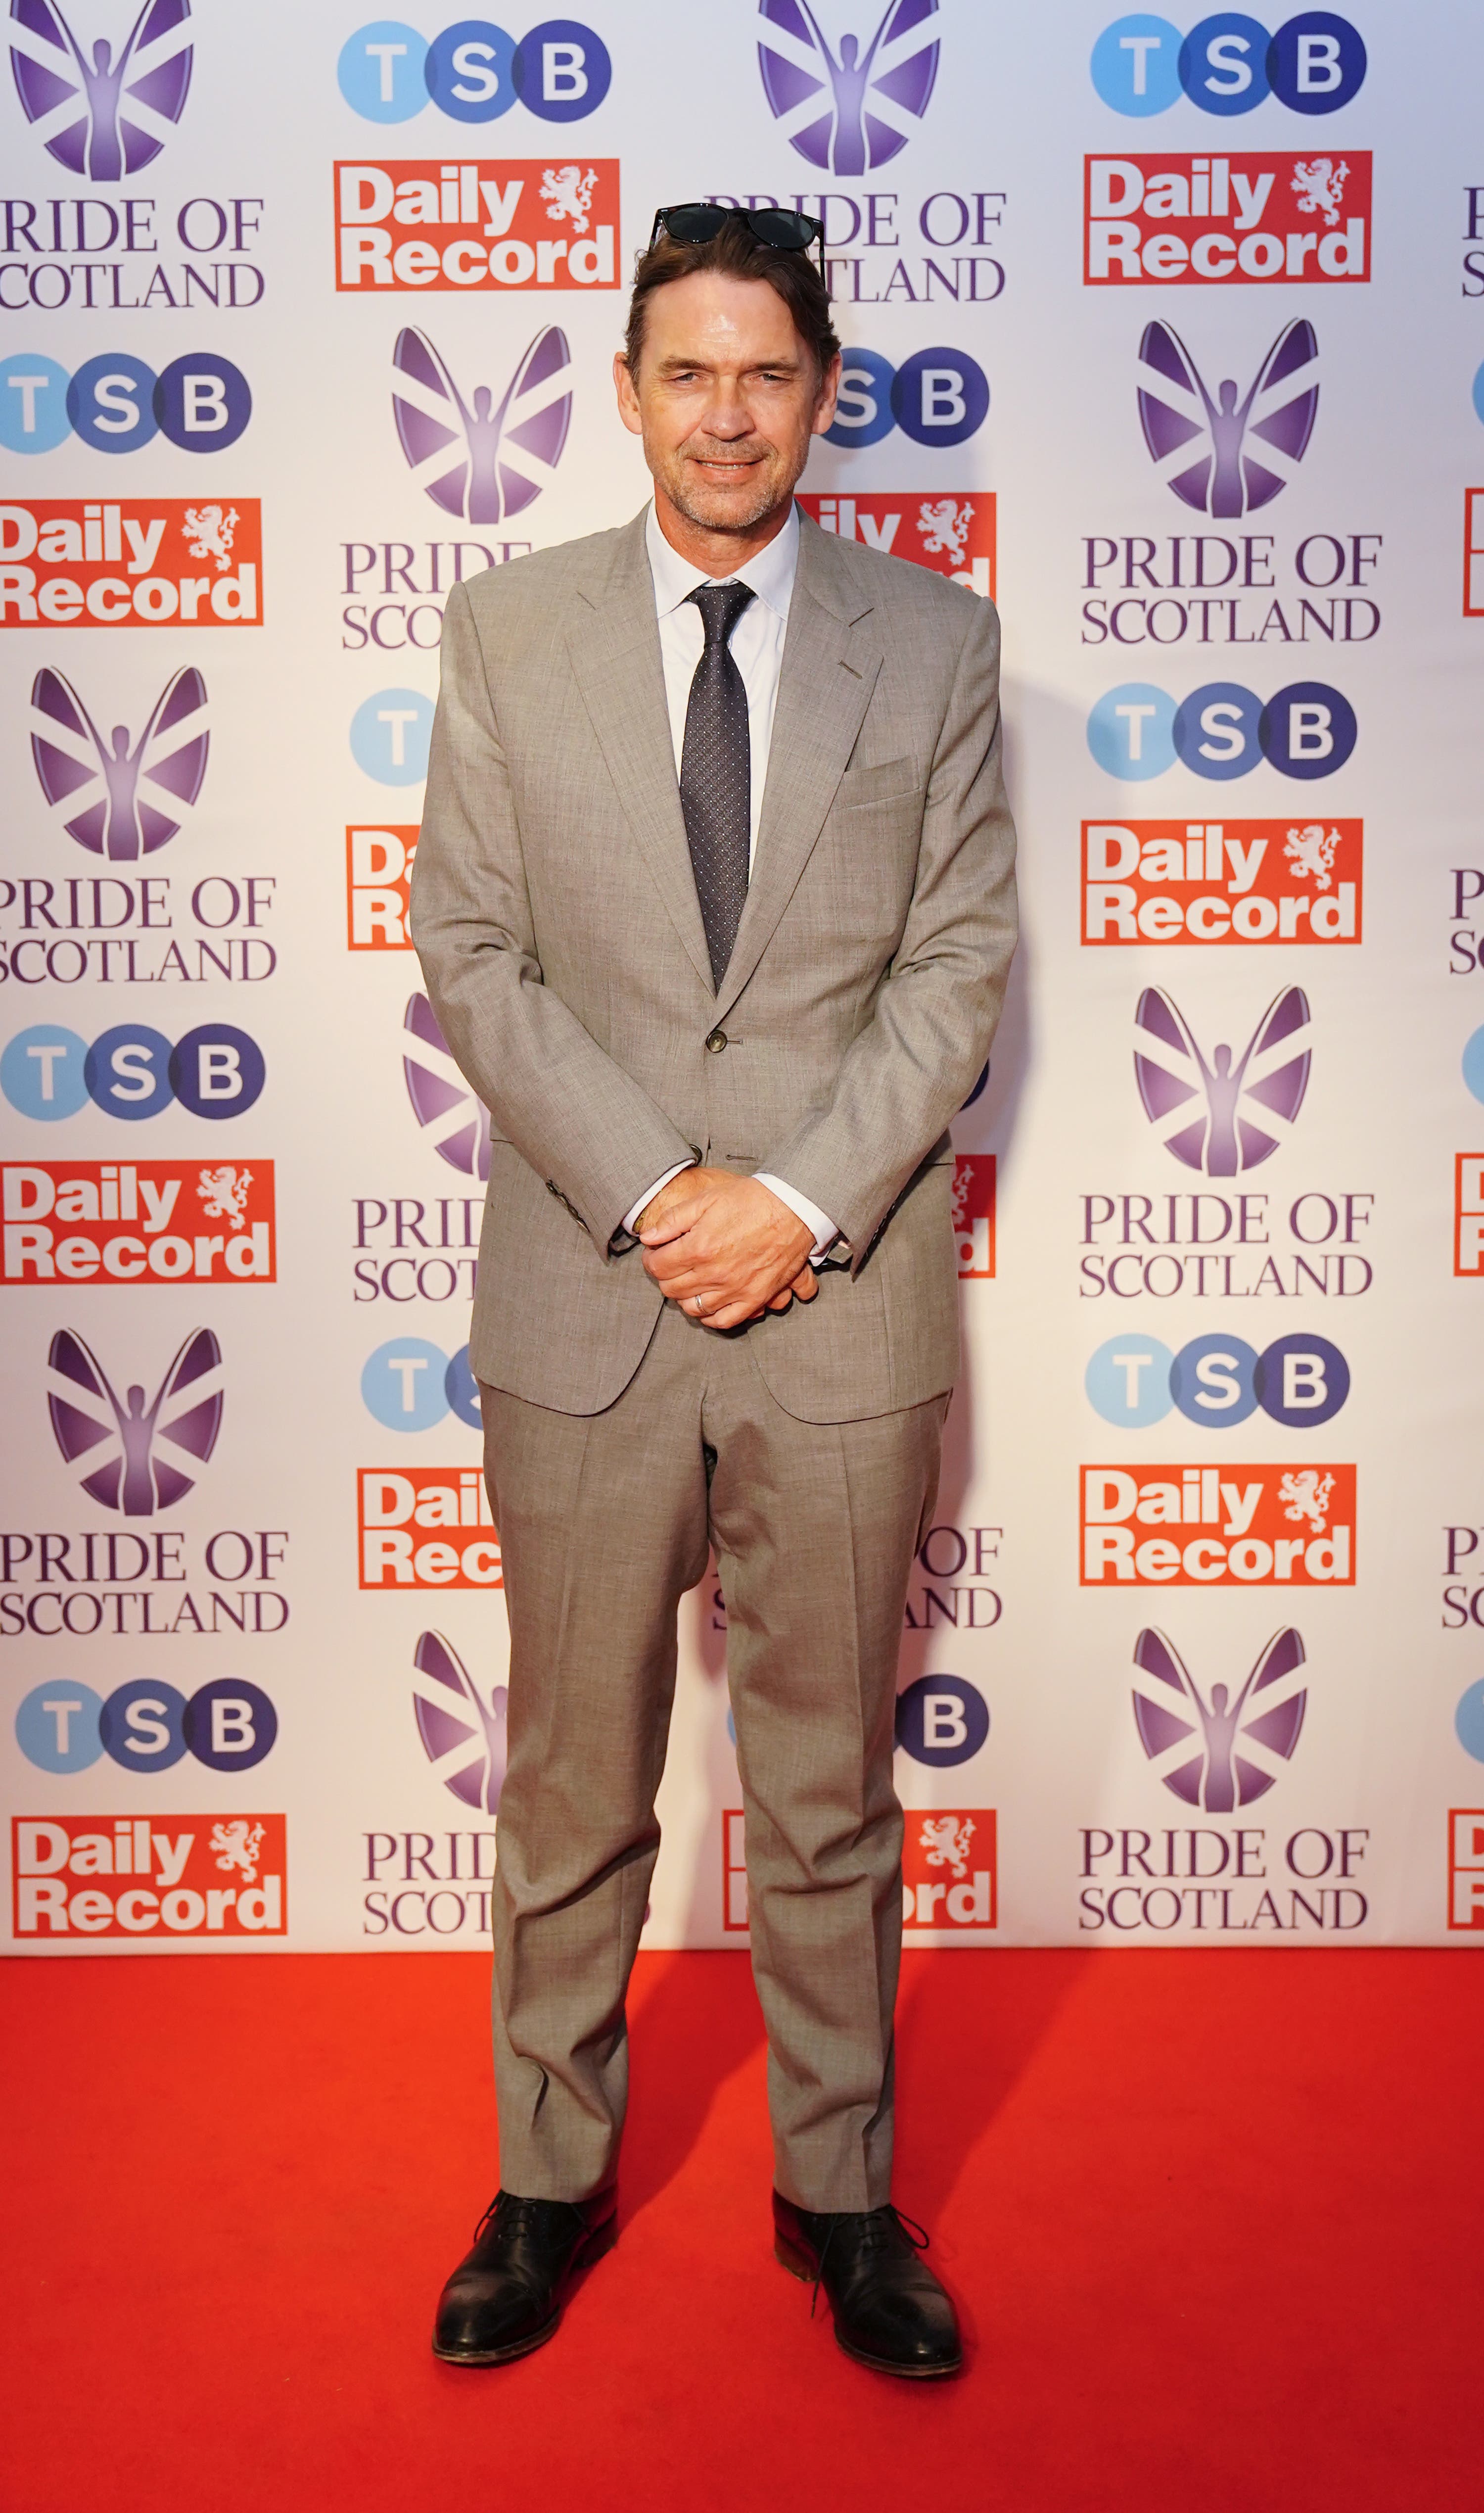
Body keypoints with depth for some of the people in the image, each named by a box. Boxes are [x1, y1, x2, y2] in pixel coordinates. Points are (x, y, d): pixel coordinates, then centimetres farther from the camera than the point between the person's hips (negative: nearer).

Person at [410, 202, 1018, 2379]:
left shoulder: (936, 640, 4)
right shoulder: (508, 629, 4)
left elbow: (961, 961, 0)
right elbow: (471, 954, -1)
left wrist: (803, 1201, -12)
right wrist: (653, 1195, -11)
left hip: (846, 1304, 0)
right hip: (583, 1304, 0)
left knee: (831, 1793, 12)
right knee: (573, 1791, 12)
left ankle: (842, 2193, 31)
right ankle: (553, 2180, 32)